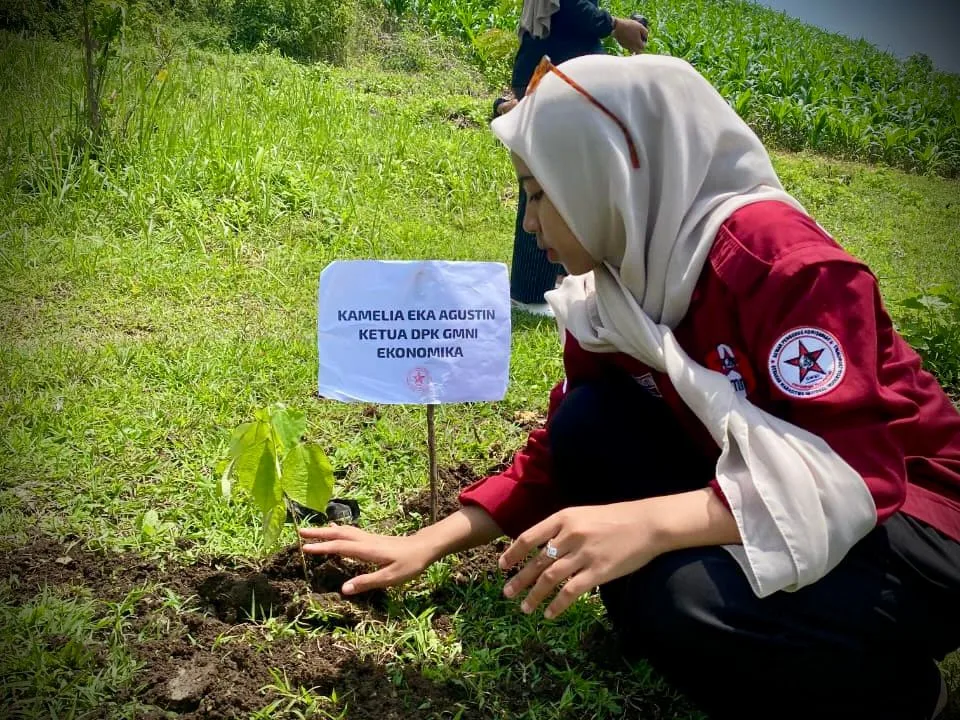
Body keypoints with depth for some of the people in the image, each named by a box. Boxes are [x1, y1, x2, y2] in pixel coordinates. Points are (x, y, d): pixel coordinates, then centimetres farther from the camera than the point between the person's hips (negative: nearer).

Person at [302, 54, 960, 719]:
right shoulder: (616, 291, 0)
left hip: (907, 520, -6)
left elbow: (851, 475, -32)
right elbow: (560, 453, 7)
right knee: (586, 425, -11)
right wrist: (428, 544, 1)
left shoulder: (780, 256, -23)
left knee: (678, 598, -32)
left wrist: (648, 525, -43)